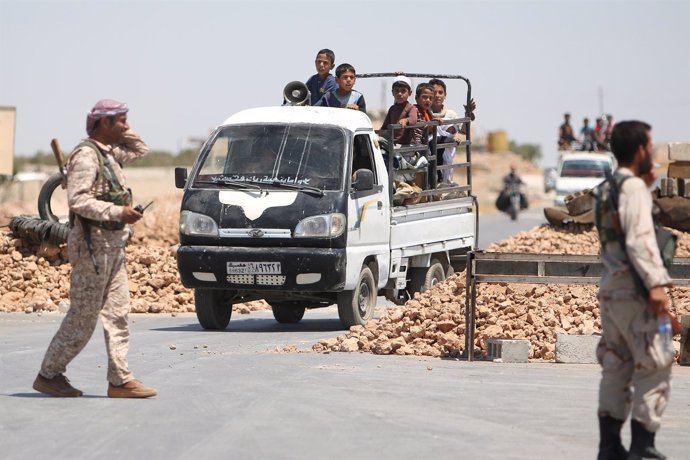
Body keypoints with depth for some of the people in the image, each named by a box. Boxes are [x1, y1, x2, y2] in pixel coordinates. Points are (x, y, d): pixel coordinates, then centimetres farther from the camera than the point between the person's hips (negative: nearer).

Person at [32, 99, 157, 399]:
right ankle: (49, 375, 5)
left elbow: (140, 150, 32)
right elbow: (78, 200, -24)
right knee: (83, 318, -5)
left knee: (117, 313, 5)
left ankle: (120, 380, 4)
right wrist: (118, 212, -26)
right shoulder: (86, 155, -15)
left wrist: (123, 133, 14)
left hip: (112, 245, 9)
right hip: (93, 242, -9)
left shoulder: (108, 152, 14)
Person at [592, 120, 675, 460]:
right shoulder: (633, 186, -12)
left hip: (610, 288, 9)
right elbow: (639, 238, -23)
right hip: (633, 291, -9)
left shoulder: (605, 190, 15)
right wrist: (656, 283, -30)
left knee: (616, 368, 12)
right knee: (654, 367, -5)